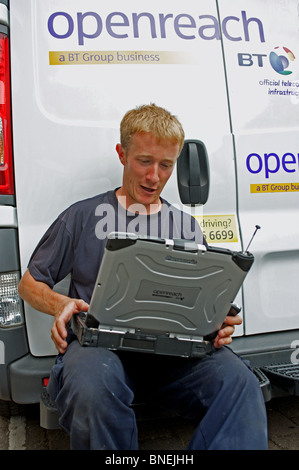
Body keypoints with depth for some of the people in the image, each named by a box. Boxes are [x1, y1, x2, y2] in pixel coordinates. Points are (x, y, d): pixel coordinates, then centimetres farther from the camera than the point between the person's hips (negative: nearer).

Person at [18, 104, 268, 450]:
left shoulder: (187, 227, 17)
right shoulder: (83, 217, 10)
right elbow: (30, 283, 14)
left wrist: (217, 322, -6)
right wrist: (60, 304, -8)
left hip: (173, 348, 2)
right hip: (99, 341, -1)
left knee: (239, 382, -29)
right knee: (92, 389, -36)